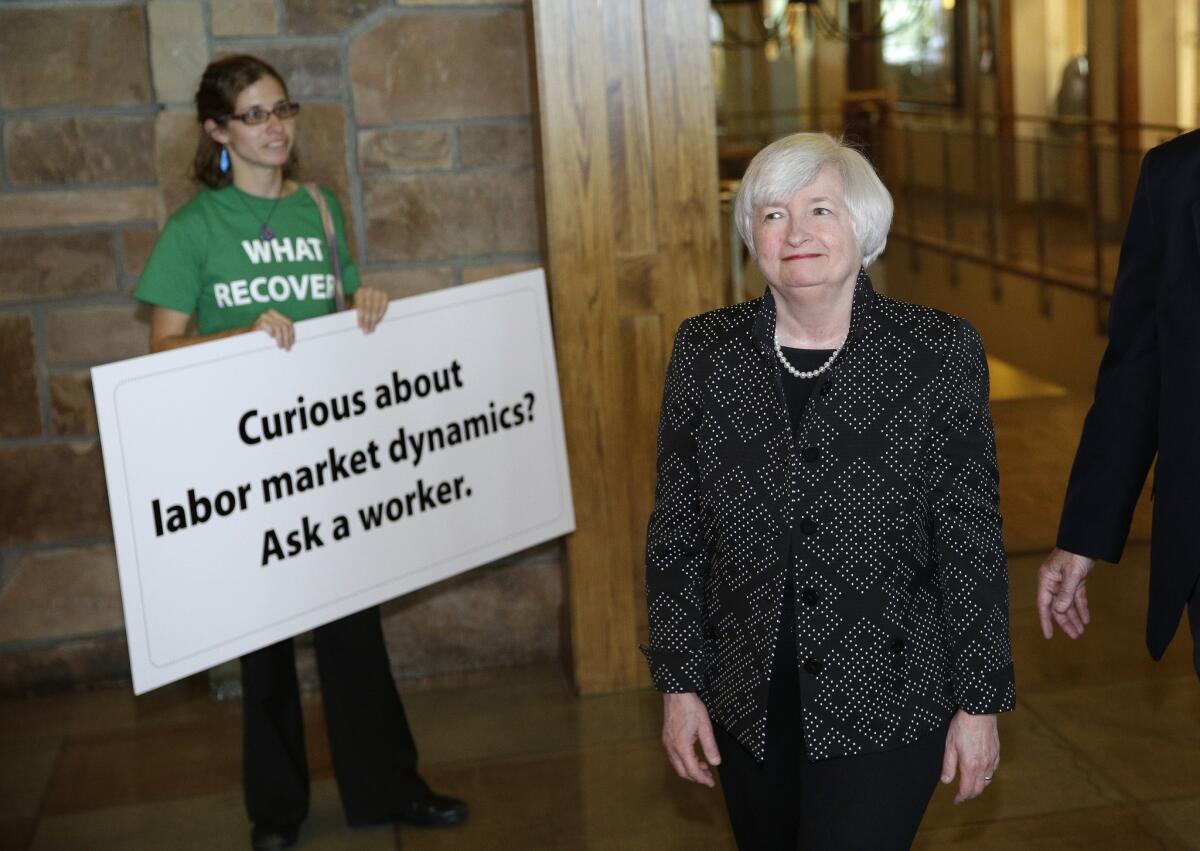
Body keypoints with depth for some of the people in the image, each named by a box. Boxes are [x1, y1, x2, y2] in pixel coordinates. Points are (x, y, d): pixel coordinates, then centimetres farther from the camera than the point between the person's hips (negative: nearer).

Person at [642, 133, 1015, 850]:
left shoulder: (939, 352, -7)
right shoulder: (705, 351, -1)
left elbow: (972, 543, -4)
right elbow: (676, 534, 4)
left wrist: (980, 701, -3)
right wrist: (680, 683, 3)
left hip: (885, 703, -3)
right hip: (749, 705, 3)